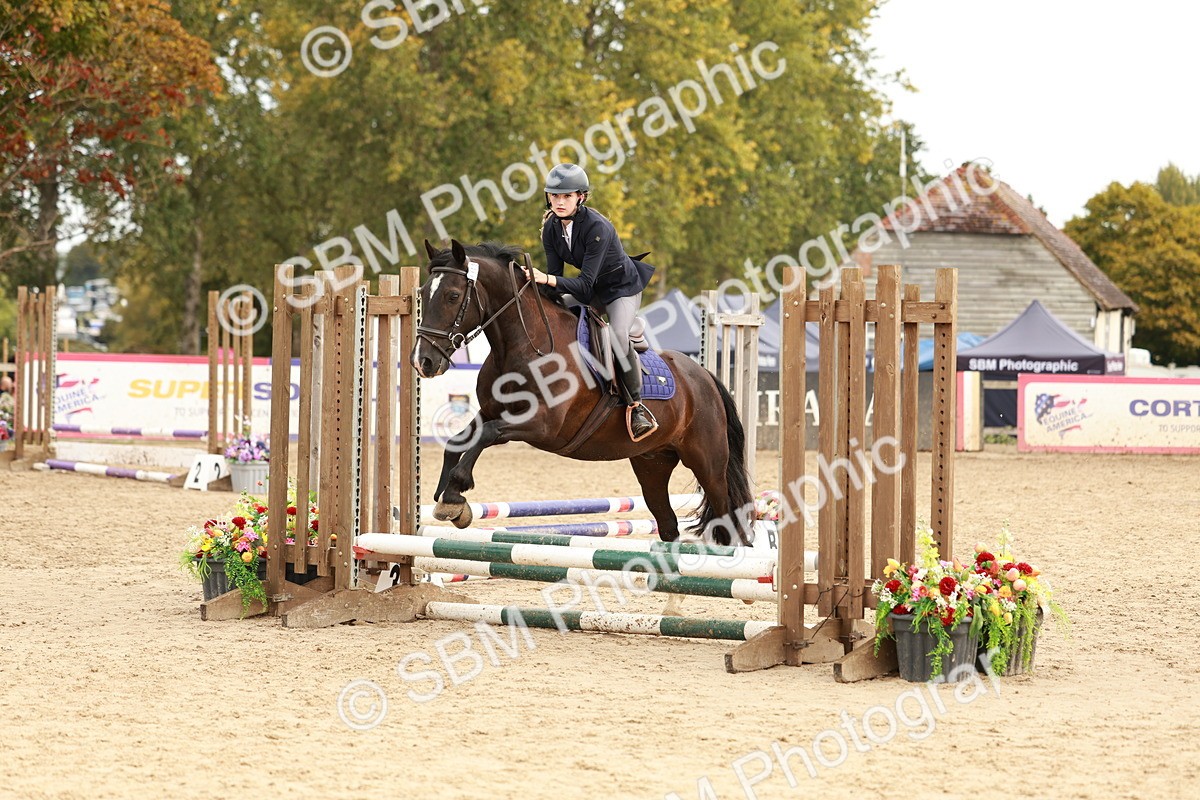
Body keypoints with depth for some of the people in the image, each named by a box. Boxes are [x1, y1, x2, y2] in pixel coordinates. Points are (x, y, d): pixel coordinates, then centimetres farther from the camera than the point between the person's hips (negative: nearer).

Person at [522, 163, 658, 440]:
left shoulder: (597, 227, -32)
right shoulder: (551, 228, -10)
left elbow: (584, 284, -35)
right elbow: (554, 276, -6)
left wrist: (547, 280, -48)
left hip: (623, 287, -8)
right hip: (593, 290, 8)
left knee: (618, 335, -32)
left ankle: (637, 407, -20)